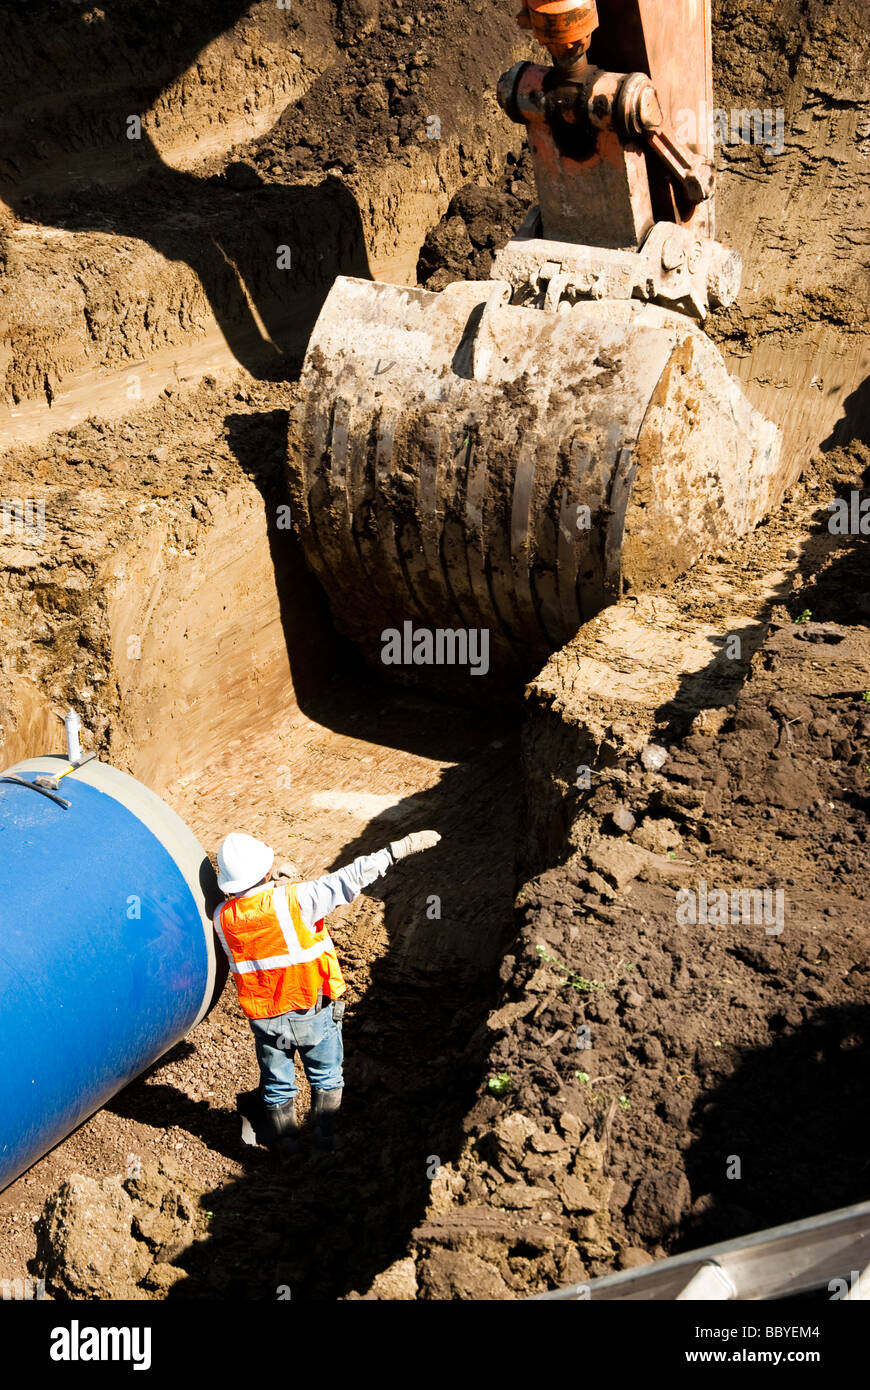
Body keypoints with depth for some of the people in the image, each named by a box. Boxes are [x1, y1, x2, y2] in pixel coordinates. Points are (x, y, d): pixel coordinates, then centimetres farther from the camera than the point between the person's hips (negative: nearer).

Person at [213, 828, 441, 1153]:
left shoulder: (222, 918, -14)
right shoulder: (292, 900, -27)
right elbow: (348, 880, -26)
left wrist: (274, 884, 6)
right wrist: (401, 848, -24)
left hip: (265, 1021, 3)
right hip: (313, 1014, -3)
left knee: (277, 1087, 23)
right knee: (326, 1079, 22)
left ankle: (286, 1148, 38)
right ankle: (324, 1139, 35)